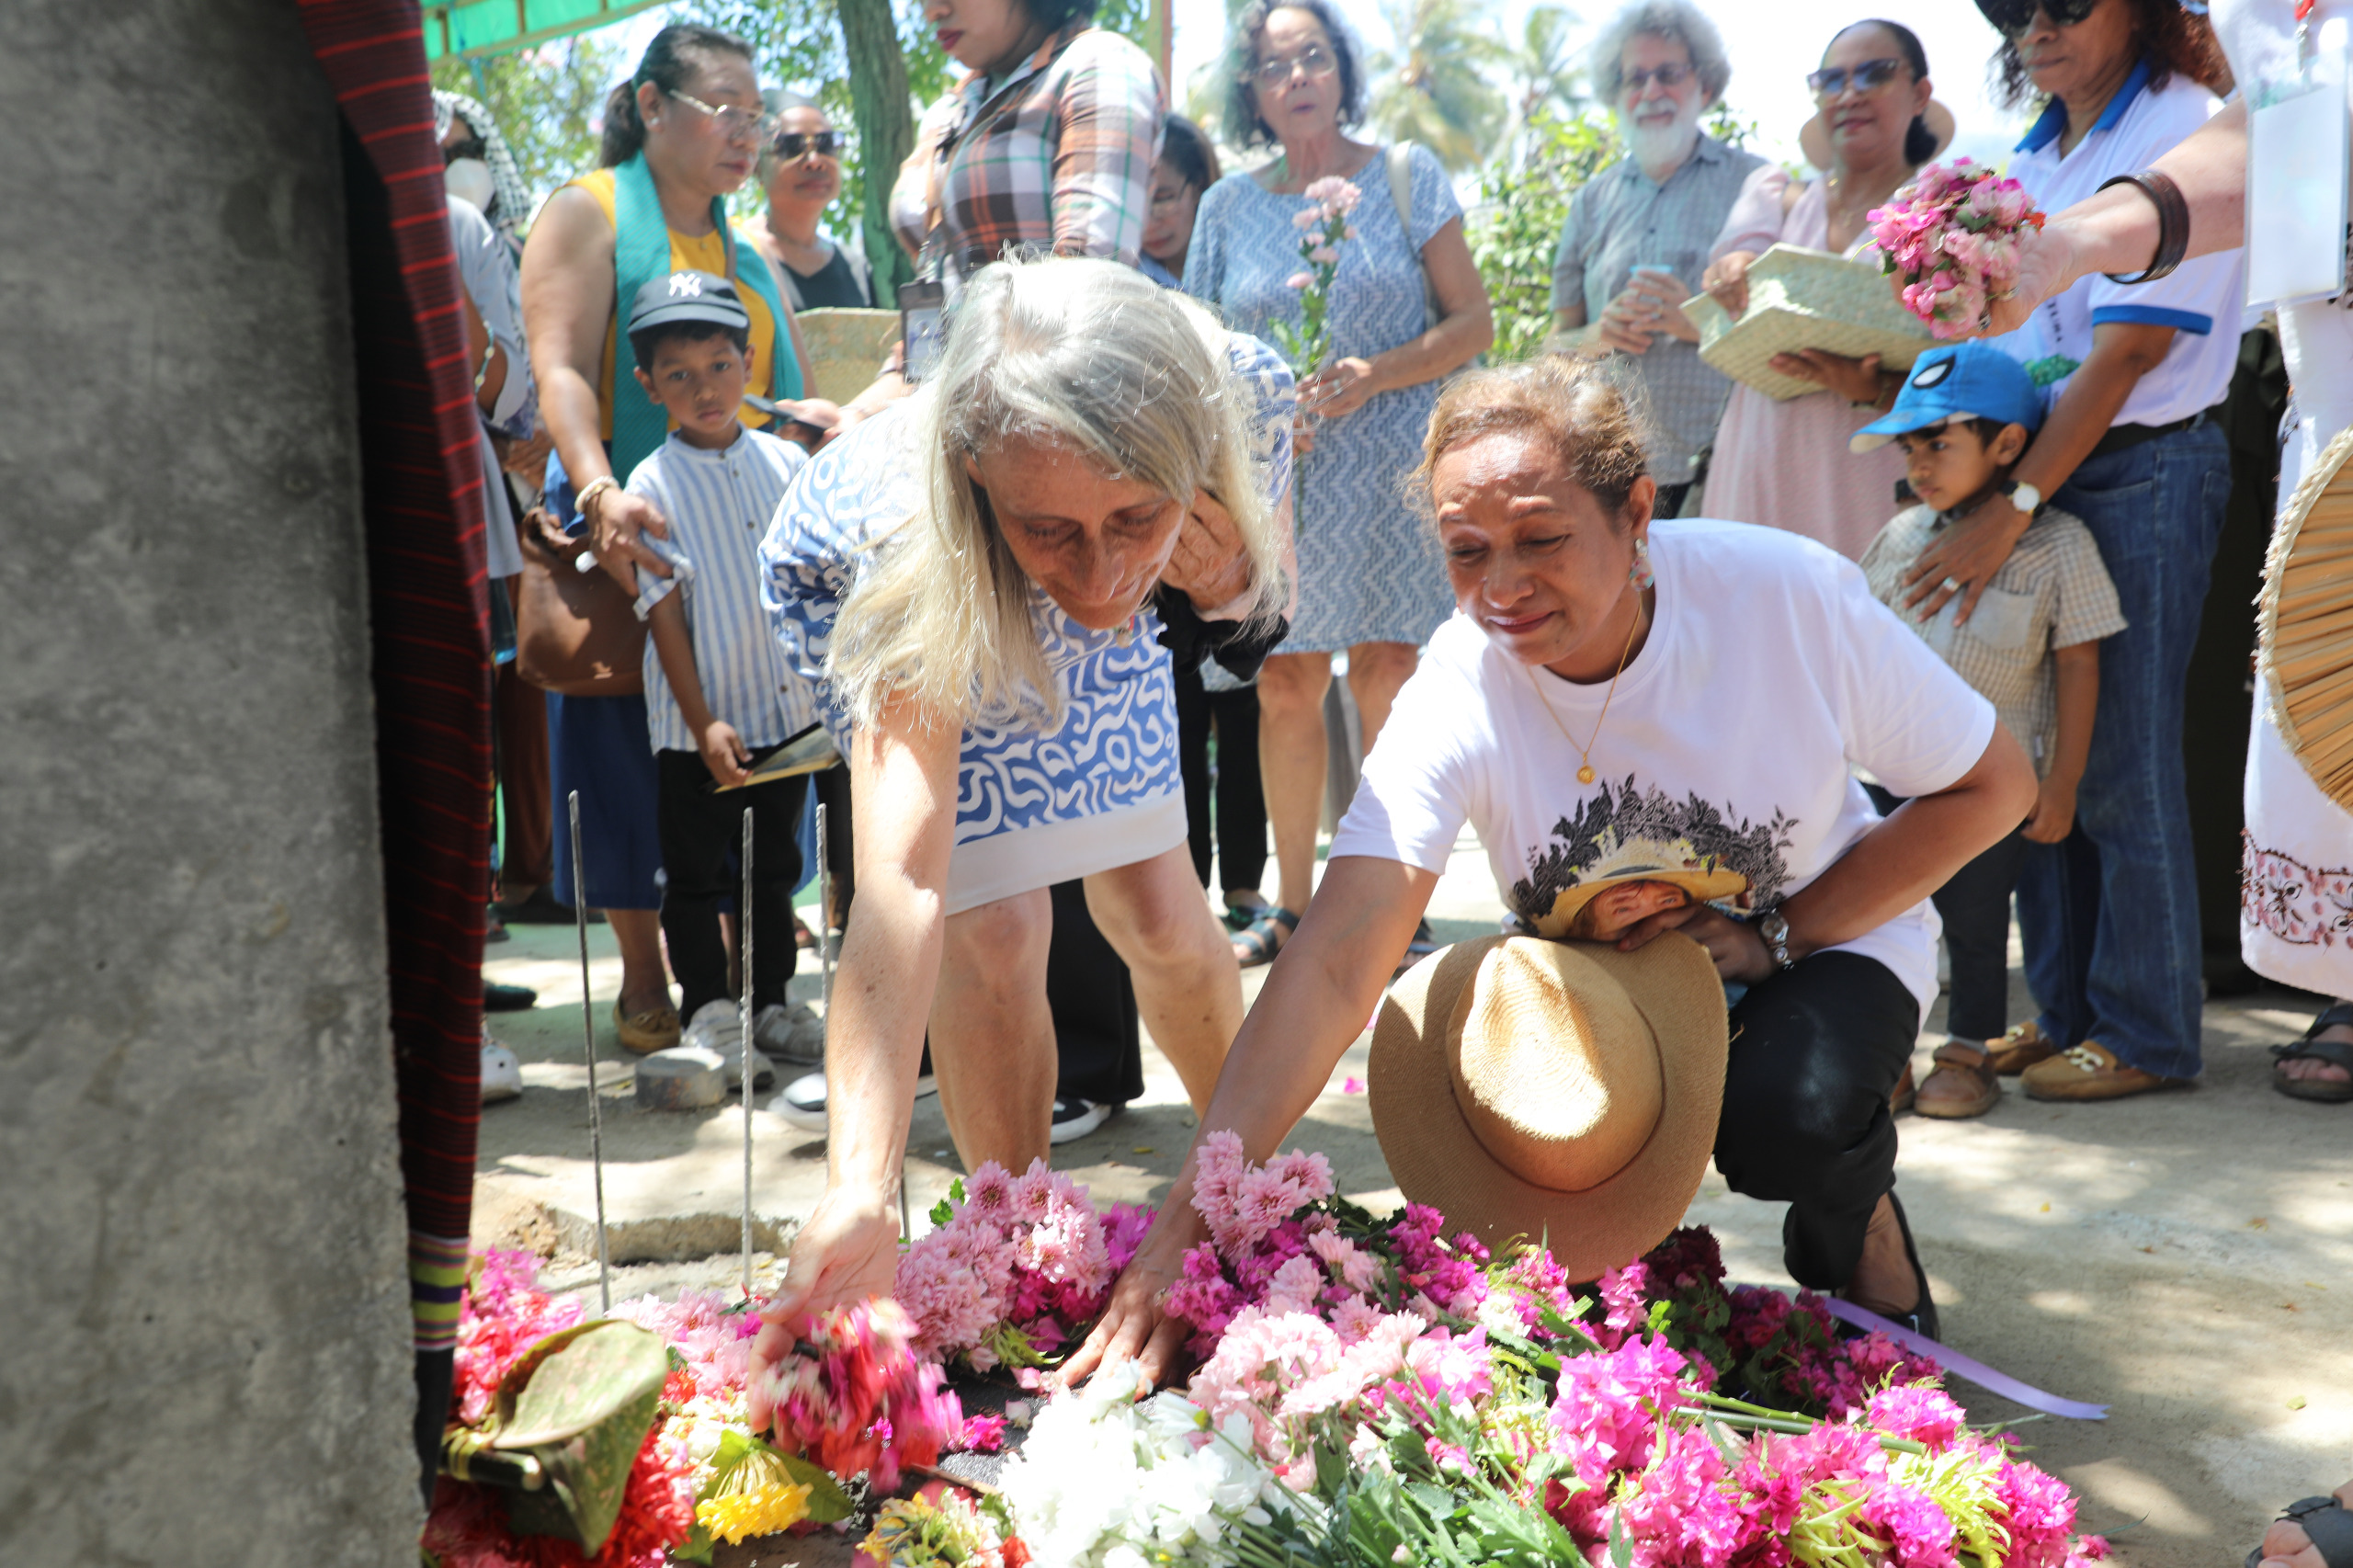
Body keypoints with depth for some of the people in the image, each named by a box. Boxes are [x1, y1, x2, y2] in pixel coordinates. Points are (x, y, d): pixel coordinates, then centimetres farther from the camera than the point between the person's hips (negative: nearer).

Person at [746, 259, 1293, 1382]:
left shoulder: (1244, 394, -37)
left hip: (1074, 625, 3)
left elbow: (1261, 586, -13)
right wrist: (859, 1193, -63)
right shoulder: (913, 550, -47)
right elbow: (902, 890, -53)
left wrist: (1225, 578, -38)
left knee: (1161, 914, 7)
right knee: (990, 932, -15)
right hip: (855, 594, -3)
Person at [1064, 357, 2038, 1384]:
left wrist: (1776, 935, -22)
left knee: (1788, 1116, -32)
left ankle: (1856, 1210, 6)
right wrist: (1191, 1211, -46)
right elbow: (1335, 964, -34)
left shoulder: (1786, 594, -26)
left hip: (1825, 935, -1)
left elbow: (1991, 787, -12)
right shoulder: (1456, 695, -25)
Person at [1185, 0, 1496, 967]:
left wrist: (1375, 375, -15)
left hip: (1390, 465, -2)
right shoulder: (1229, 206, 11)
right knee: (1285, 687, 2)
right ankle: (1292, 905, 13)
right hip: (1278, 478, 3)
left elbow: (1472, 322, 1)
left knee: (1388, 682, -8)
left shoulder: (1406, 177, 5)